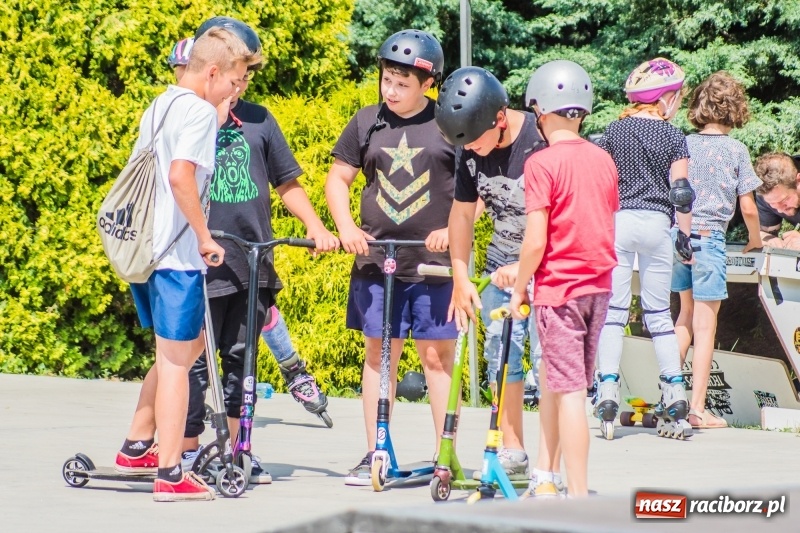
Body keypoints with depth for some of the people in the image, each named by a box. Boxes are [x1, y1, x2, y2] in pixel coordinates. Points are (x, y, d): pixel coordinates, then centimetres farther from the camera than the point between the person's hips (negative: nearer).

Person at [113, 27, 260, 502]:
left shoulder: (157, 108, 17)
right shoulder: (200, 110, -11)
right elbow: (180, 175, -25)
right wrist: (205, 237, -17)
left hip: (142, 246, 9)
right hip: (175, 253, -9)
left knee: (185, 347, 22)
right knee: (176, 359, -4)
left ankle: (136, 448, 23)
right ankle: (170, 474, -2)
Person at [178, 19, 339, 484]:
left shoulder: (258, 119, 12)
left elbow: (287, 183, 17)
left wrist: (315, 227, 4)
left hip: (255, 263, 4)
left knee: (242, 357, 10)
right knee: (195, 359, -1)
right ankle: (189, 452, 7)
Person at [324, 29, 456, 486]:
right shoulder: (368, 122, 7)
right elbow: (339, 178, 13)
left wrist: (453, 229, -13)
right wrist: (346, 226, -3)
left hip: (435, 261, -3)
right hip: (376, 260, 3)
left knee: (438, 357, 1)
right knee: (380, 353, 5)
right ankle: (375, 455, 11)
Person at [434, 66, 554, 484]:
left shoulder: (541, 143, -24)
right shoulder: (471, 151, -5)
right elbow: (463, 213, 7)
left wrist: (526, 267, -28)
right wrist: (460, 279, 5)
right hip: (501, 262, 6)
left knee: (545, 358, -11)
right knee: (500, 354, 7)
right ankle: (512, 455, 18)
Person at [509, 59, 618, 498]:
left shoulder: (542, 164, -12)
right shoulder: (603, 160, 7)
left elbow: (536, 241, -17)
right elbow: (608, 228, 12)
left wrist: (519, 288, -2)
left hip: (558, 287, -7)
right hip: (599, 286, 7)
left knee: (569, 391, -6)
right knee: (554, 379, 19)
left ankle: (579, 497, -6)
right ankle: (546, 478, 26)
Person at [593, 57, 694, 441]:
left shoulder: (615, 131, 6)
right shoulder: (674, 137, 1)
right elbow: (681, 192, -4)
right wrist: (685, 236, 5)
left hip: (617, 220, 0)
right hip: (657, 223, 0)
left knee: (613, 309, 0)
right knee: (658, 311, 8)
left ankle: (607, 391, -12)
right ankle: (674, 394, 3)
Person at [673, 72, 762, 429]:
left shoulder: (682, 145, 3)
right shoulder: (736, 150, -6)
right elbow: (748, 208, -5)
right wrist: (755, 240, 14)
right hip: (710, 237, -4)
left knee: (686, 315, 21)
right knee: (705, 325, 1)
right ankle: (697, 408, 2)